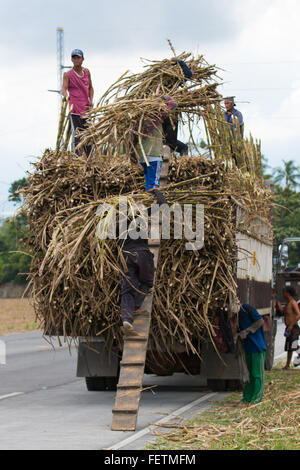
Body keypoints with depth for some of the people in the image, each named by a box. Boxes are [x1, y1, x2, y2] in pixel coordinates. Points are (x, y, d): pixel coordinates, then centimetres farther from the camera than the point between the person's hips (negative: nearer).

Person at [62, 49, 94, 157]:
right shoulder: (68, 75, -1)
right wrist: (65, 96, -34)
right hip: (74, 107, -4)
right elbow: (64, 88, -12)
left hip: (86, 107, 4)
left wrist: (91, 100, 5)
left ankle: (89, 158, 11)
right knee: (76, 133, -8)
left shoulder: (86, 72, 12)